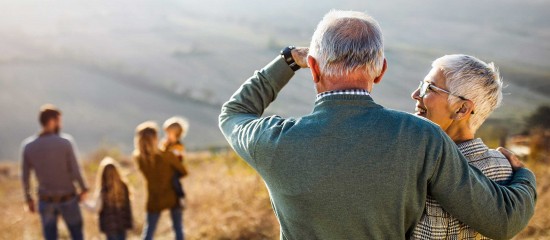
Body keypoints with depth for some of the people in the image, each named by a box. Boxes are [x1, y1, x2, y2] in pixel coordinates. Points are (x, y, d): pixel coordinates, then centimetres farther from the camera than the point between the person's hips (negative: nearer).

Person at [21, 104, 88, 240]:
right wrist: (83, 189, 3)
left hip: (45, 201, 2)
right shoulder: (65, 142, -16)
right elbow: (75, 171, -14)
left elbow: (25, 177, -1)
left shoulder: (28, 146, -6)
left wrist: (29, 199, 12)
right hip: (68, 199, -2)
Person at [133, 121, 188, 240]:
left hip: (154, 201, 2)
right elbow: (184, 172, -6)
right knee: (178, 230, 14)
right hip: (172, 198, -2)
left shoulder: (138, 158, -11)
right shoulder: (167, 155, -18)